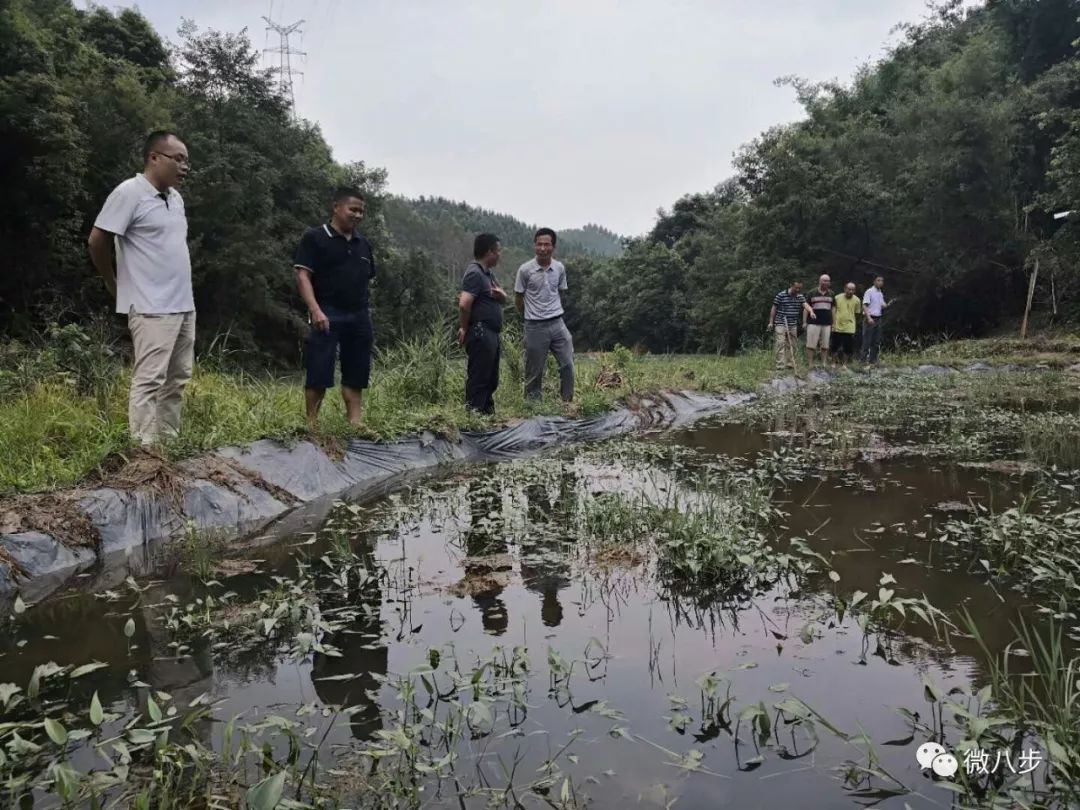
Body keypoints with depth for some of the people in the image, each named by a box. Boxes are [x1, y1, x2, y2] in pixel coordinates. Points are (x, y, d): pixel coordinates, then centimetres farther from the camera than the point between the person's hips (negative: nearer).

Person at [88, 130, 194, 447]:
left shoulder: (175, 198, 14)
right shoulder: (130, 192, -10)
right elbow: (97, 241, -8)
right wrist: (115, 285, 3)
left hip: (184, 305, 8)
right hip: (152, 308, -8)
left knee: (177, 379, 11)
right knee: (149, 380, -8)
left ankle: (169, 442, 19)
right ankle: (143, 451, -4)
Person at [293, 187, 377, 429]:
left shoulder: (363, 243, 16)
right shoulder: (314, 237, -2)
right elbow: (302, 275, -8)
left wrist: (366, 312, 14)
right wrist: (315, 310, -20)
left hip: (359, 316, 6)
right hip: (327, 315, -5)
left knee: (356, 374, 6)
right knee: (318, 373, -5)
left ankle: (355, 424, 9)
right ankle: (311, 424, 5)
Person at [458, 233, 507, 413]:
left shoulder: (489, 274, 17)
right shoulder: (474, 273, -14)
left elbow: (503, 300, 22)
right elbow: (464, 304, -25)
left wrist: (500, 294, -2)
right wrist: (464, 329, -12)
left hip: (491, 335, 10)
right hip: (480, 335, -10)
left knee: (491, 380, 16)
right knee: (478, 379, -7)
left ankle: (488, 412, 25)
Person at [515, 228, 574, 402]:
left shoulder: (560, 268, 2)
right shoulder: (525, 270, -9)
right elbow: (518, 298, 3)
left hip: (557, 323, 4)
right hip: (535, 327, -3)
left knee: (568, 365, 1)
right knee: (534, 371, 4)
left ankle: (567, 403, 14)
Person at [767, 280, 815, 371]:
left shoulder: (800, 297, 5)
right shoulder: (781, 295, -8)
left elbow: (806, 305, -12)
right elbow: (774, 308, -2)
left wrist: (811, 311, -34)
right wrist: (771, 322, -3)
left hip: (793, 325, 5)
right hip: (781, 324, -5)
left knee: (791, 345, 9)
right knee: (781, 343, -10)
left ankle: (790, 364, 17)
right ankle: (780, 365, -11)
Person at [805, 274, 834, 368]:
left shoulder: (831, 294, 12)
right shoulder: (812, 293, 1)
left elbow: (833, 309, 16)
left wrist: (833, 323, 12)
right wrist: (804, 322, -3)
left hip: (827, 324, 4)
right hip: (814, 323, -3)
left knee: (825, 345, 7)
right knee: (811, 344, -6)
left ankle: (824, 364, 13)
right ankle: (810, 363, -3)